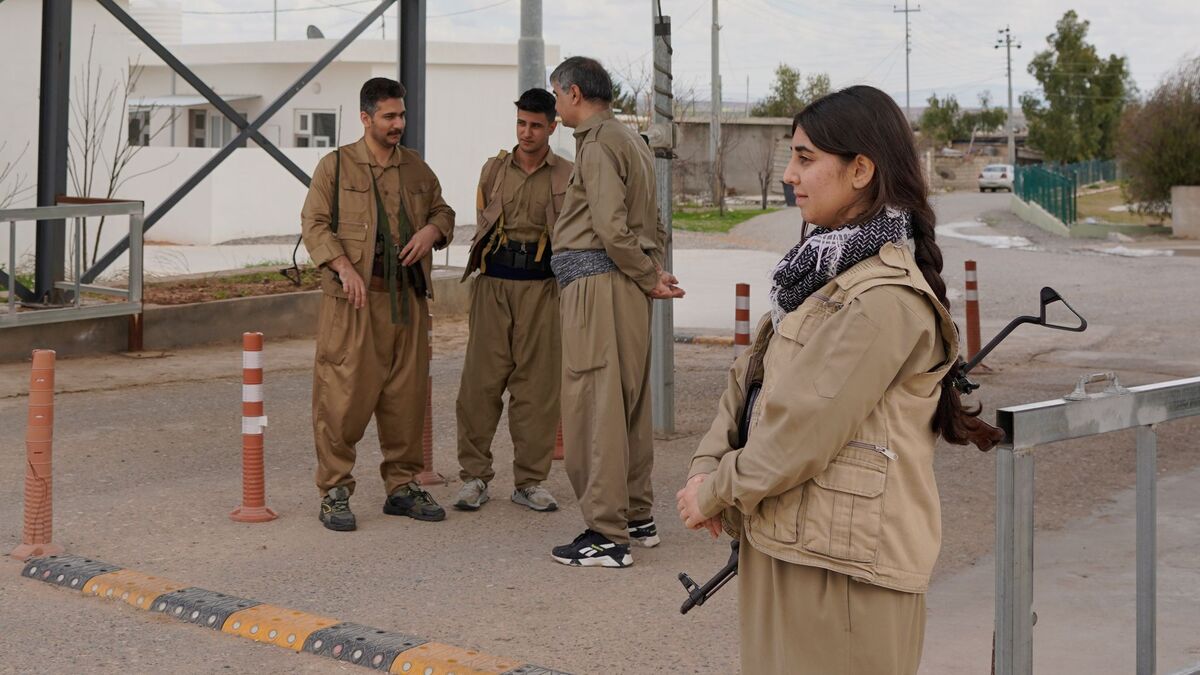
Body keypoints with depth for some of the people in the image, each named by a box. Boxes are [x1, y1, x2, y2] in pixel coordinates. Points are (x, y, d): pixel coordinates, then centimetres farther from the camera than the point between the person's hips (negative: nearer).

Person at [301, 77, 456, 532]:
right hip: (354, 299, -4)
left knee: (406, 395, 7)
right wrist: (344, 268, -15)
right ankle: (334, 492, 3)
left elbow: (443, 211, 25)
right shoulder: (335, 166, 2)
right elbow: (314, 224, -2)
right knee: (344, 396, -5)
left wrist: (432, 230, 1)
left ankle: (402, 486, 18)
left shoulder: (416, 169, 14)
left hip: (408, 299, 4)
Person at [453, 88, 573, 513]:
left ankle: (530, 481, 9)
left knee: (537, 384, 0)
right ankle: (474, 476, 8)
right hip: (494, 282, 1)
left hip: (541, 285, -1)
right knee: (481, 380, -2)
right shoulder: (494, 169, 11)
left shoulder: (567, 176, 5)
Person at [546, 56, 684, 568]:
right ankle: (637, 517, 23)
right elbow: (650, 222, 20)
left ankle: (607, 536, -6)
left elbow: (612, 228, -19)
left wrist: (649, 277, -9)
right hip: (625, 287, 10)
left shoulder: (598, 144, -11)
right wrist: (654, 271, 8)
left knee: (594, 407, -8)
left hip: (597, 283, -10)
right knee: (628, 404, 14)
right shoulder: (631, 141, 21)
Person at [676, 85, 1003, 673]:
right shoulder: (823, 270, 13)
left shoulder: (885, 299, -19)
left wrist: (718, 492, -8)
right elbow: (750, 379, 13)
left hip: (844, 562, -9)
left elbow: (806, 426, -20)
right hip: (783, 542, 9)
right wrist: (707, 467, -1)